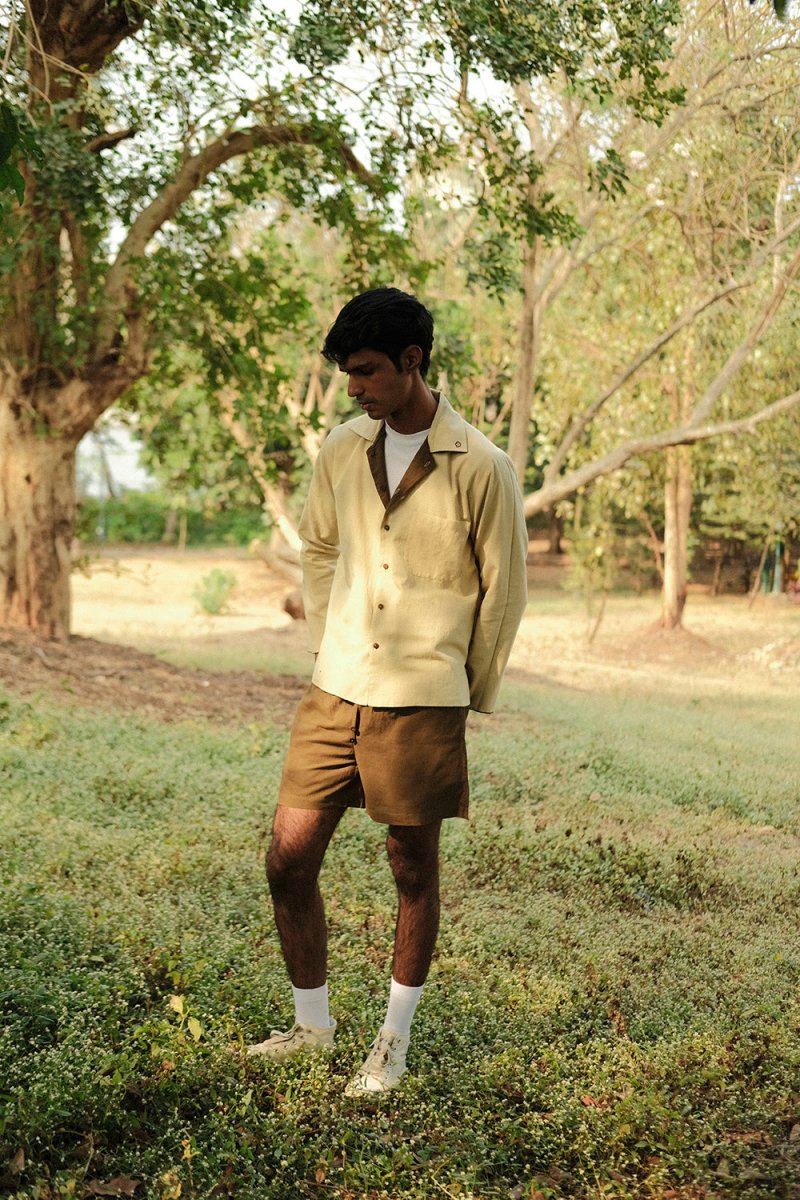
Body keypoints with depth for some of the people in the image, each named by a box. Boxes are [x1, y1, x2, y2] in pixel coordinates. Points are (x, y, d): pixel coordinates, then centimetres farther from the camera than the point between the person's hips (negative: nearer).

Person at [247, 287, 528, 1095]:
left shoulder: (480, 468, -8)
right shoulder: (340, 452, 5)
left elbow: (504, 592, 0)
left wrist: (467, 696, 4)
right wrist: (326, 650, 14)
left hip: (423, 703, -4)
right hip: (335, 694, 4)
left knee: (414, 872, 7)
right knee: (288, 859, 3)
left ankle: (394, 1043, 24)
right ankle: (311, 1023, 24)